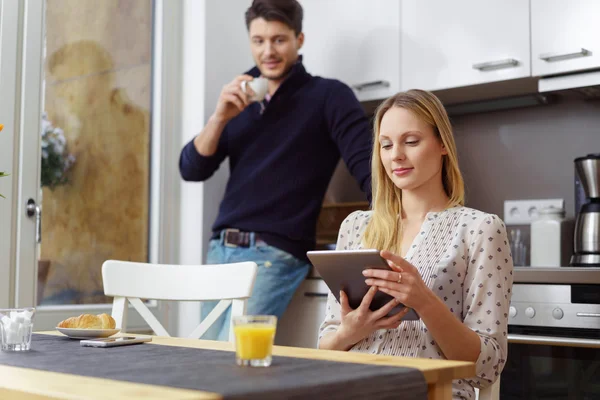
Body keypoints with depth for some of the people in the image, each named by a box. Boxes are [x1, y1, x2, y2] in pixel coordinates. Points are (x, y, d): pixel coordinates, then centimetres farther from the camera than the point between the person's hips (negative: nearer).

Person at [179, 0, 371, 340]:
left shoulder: (328, 96, -3)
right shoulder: (241, 101, 14)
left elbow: (368, 168, -14)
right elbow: (191, 170, 7)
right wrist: (220, 116, -8)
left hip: (277, 254, -6)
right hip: (221, 248, 6)